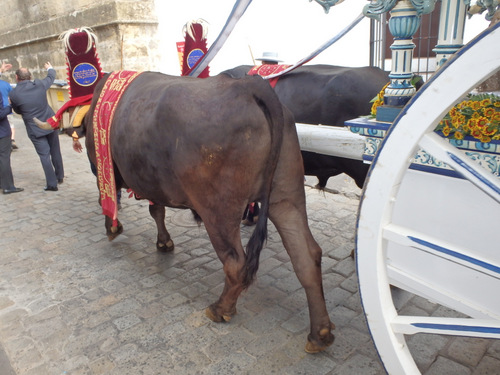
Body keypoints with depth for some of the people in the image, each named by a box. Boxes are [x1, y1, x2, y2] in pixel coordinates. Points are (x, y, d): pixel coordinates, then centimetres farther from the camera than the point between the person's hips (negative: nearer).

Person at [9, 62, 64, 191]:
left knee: (44, 155, 2)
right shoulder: (39, 84, -5)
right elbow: (51, 77, 17)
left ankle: (52, 184, 2)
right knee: (55, 152, 16)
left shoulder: (13, 94, -10)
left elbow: (17, 111, 6)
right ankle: (60, 176, 29)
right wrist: (50, 68, 37)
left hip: (35, 129, -3)